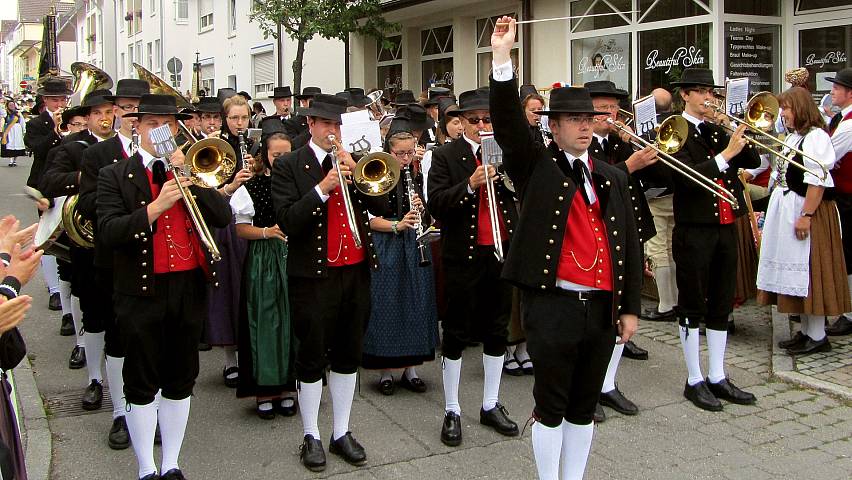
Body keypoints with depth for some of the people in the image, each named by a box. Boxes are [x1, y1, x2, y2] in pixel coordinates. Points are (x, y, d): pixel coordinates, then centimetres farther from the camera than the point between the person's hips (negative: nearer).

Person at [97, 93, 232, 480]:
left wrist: (188, 176, -14)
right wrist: (157, 206, -26)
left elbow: (223, 217, -5)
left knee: (181, 381, 11)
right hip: (142, 291, -3)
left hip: (189, 288, 3)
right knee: (142, 385, 6)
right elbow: (109, 232, -15)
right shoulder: (115, 176, -1)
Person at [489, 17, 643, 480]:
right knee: (550, 404, 5)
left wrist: (630, 307, 8)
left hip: (602, 307, 5)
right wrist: (502, 58, -27)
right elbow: (508, 124, -17)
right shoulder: (537, 167, 0)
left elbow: (629, 244, 12)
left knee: (584, 405, 15)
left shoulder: (613, 177, 12)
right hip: (552, 306, -4)